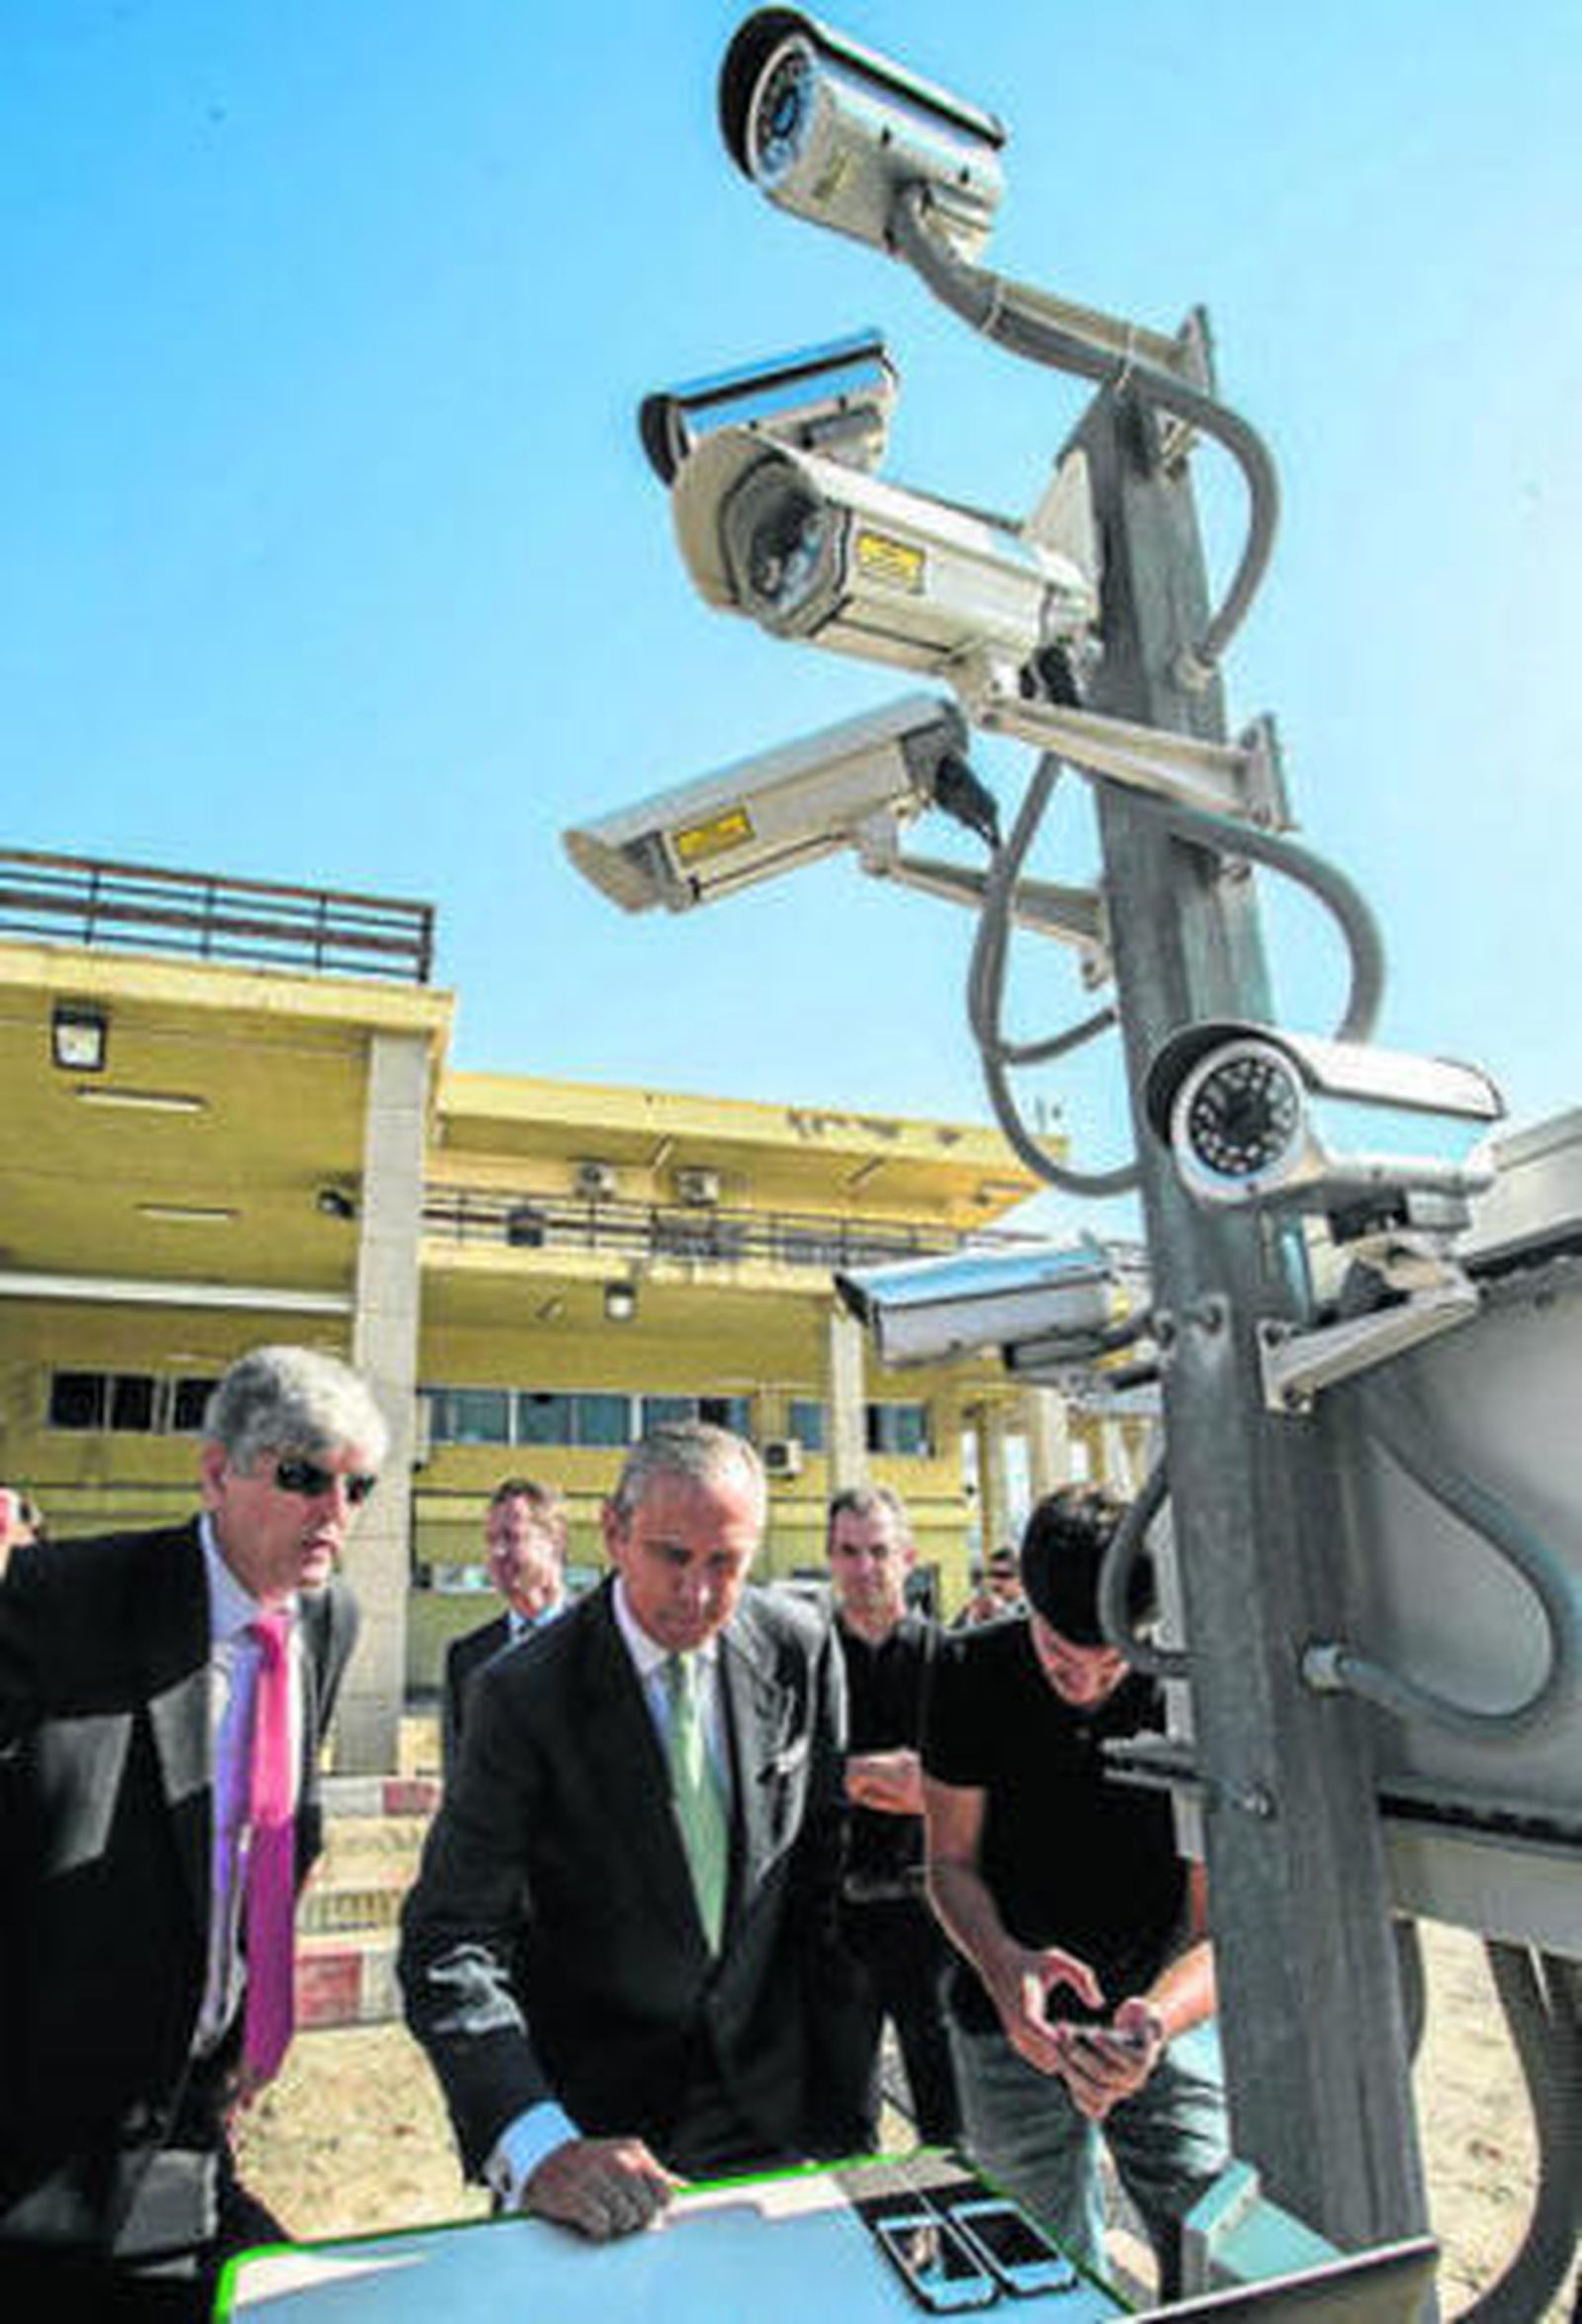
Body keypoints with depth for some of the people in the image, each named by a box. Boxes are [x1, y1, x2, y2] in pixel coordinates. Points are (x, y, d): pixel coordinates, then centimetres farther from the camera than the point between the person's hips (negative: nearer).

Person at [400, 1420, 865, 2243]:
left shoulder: (800, 1645, -10)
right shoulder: (523, 1693, -20)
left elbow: (828, 1859, 1)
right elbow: (449, 1945, -22)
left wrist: (840, 2080, 2)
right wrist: (537, 2147, -35)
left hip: (770, 2092, 3)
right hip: (589, 2105, -3)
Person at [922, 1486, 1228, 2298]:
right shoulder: (970, 1672, -15)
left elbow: (1218, 1926, -16)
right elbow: (951, 1863, -6)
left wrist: (1157, 2020, -36)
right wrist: (1002, 1963, -26)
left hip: (1164, 2018, 0)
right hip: (1011, 2025, 1)